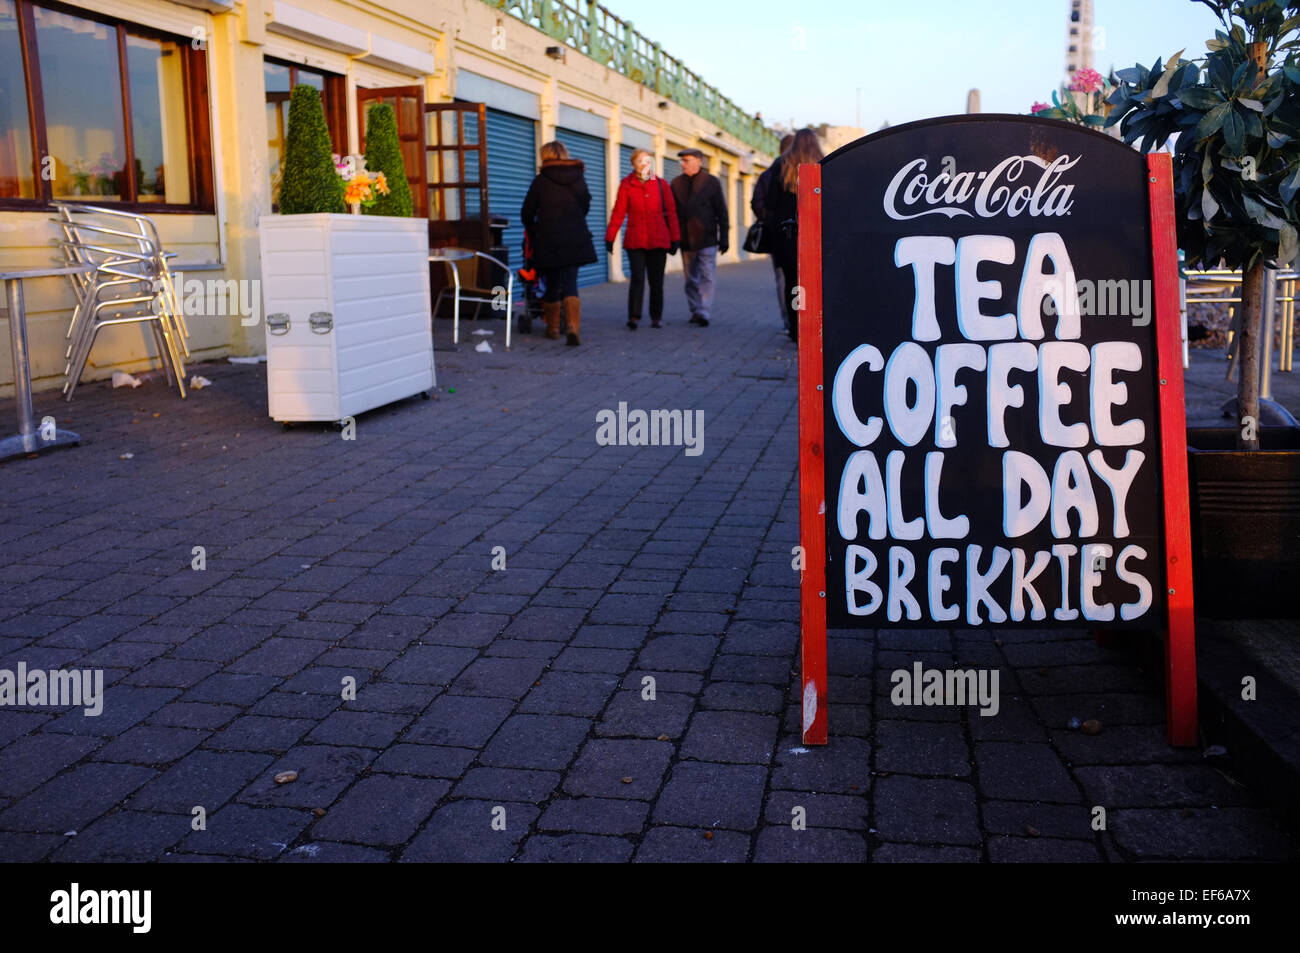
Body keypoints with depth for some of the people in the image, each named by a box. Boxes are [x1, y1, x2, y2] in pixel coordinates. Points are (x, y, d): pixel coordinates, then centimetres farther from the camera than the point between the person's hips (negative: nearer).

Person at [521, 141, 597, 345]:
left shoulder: (541, 180, -3)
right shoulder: (579, 177, 5)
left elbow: (527, 213, 2)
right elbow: (585, 206, 17)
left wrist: (533, 231, 20)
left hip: (548, 240, -1)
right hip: (575, 240, 1)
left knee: (552, 285, 12)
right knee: (570, 284, -1)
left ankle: (552, 328, 20)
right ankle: (573, 326, -20)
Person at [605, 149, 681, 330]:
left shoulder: (661, 184, 7)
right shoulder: (626, 185, 3)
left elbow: (671, 212, 9)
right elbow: (618, 212, 1)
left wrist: (675, 239, 7)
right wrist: (610, 237, -4)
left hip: (658, 240, 2)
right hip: (635, 241, -2)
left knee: (657, 281, 6)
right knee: (637, 279, -12)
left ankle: (656, 317, 16)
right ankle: (633, 317, -10)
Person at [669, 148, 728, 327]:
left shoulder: (712, 182, 1)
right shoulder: (677, 183, 8)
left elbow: (722, 212, 1)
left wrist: (724, 237, -3)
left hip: (707, 238, -3)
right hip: (686, 240, 3)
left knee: (707, 277, -10)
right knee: (691, 279, 8)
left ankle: (704, 313, -12)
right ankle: (695, 311, 17)